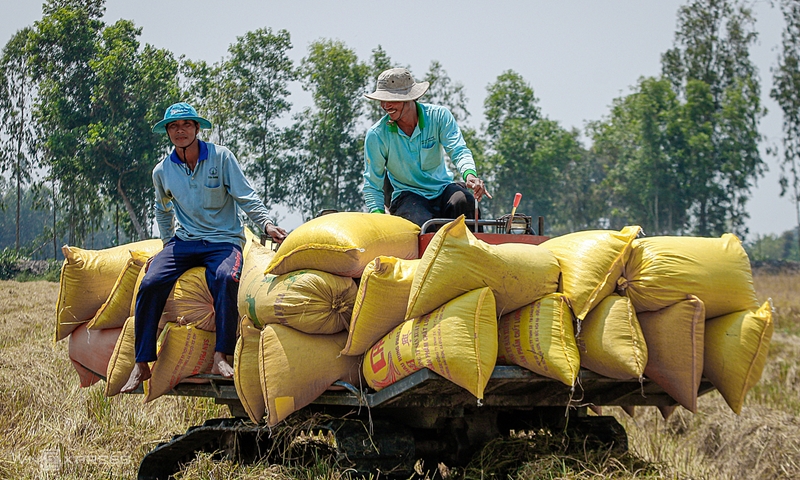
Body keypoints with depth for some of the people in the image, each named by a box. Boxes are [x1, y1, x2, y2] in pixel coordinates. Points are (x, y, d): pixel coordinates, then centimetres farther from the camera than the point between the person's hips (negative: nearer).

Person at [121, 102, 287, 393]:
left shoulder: (221, 157, -3)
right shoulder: (162, 172, 7)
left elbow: (246, 197, -4)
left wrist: (267, 224, -18)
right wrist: (168, 246, 21)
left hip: (224, 240, -3)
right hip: (184, 242, 3)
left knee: (225, 278, -36)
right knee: (151, 283, -22)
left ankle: (221, 358, -35)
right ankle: (142, 365, -18)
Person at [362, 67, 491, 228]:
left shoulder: (439, 116, -4)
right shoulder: (376, 135, -6)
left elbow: (458, 150, -15)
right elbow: (372, 185, 0)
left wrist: (469, 174, -38)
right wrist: (378, 214, -18)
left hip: (442, 189, 2)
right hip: (407, 195, -2)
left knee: (465, 201, -32)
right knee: (424, 224, -35)